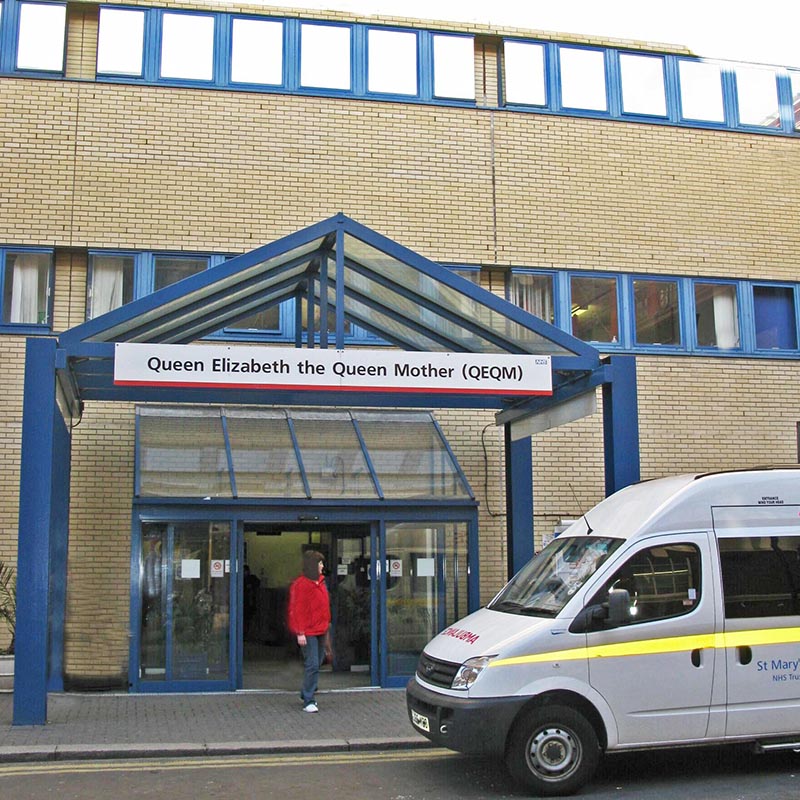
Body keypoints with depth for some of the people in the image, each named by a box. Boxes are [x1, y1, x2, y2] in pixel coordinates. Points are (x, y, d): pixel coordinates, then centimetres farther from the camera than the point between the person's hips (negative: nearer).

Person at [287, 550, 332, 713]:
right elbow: (297, 610, -14)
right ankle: (308, 701, -3)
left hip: (321, 630, 8)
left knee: (317, 663, 14)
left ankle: (307, 693, 29)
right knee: (312, 665, -9)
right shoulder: (301, 584, -13)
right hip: (308, 632, -8)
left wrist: (327, 625, 19)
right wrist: (300, 633, -16)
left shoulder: (321, 581, 13)